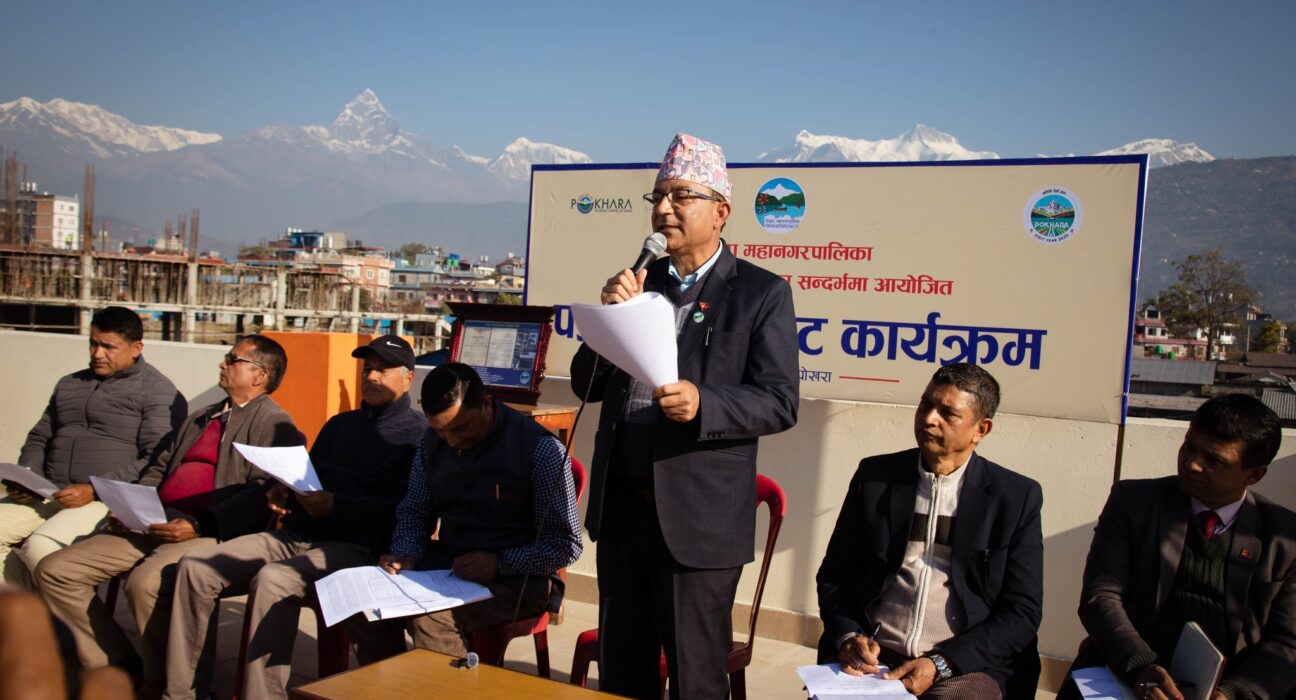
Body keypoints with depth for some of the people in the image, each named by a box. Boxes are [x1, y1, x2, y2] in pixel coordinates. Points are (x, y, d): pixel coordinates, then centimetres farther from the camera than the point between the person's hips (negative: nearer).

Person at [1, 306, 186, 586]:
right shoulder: (69, 385, 25)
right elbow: (38, 439, 29)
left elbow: (158, 462, -11)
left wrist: (94, 490, -18)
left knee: (41, 546, -29)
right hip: (48, 495, 7)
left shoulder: (158, 393, 0)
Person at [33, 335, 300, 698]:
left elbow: (263, 493, -14)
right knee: (55, 571, -2)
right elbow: (158, 469, 28)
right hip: (153, 527, 9)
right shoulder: (199, 419, 27)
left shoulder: (274, 423, -1)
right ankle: (120, 668, 3)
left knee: (145, 582, -35)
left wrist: (200, 526, -21)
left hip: (210, 533, -9)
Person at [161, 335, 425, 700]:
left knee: (271, 579, -34)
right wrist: (284, 492, 8)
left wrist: (335, 505, -19)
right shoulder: (340, 424, 26)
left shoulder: (417, 433, -1)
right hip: (295, 534, 8)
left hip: (353, 546, -8)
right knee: (195, 565, -7)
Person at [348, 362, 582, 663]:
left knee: (429, 618, -31)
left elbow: (567, 545, -11)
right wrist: (406, 555, -3)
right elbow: (414, 513, 17)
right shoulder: (433, 441, 7)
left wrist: (500, 564, -21)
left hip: (515, 579, -6)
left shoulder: (540, 449, -12)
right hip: (443, 564, 6)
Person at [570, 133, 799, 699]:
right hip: (621, 505, 5)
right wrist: (612, 314, -7)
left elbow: (780, 403, -10)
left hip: (698, 518, -5)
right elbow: (586, 385, 10)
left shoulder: (762, 293, -5)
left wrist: (703, 403, -27)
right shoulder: (638, 283, 11)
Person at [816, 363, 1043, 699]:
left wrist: (941, 664, -11)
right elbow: (833, 574, 12)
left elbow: (1022, 611, 0)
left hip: (966, 666, -1)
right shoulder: (875, 475, 8)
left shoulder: (1017, 497, 3)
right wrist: (848, 637, -7)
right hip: (872, 656, 2)